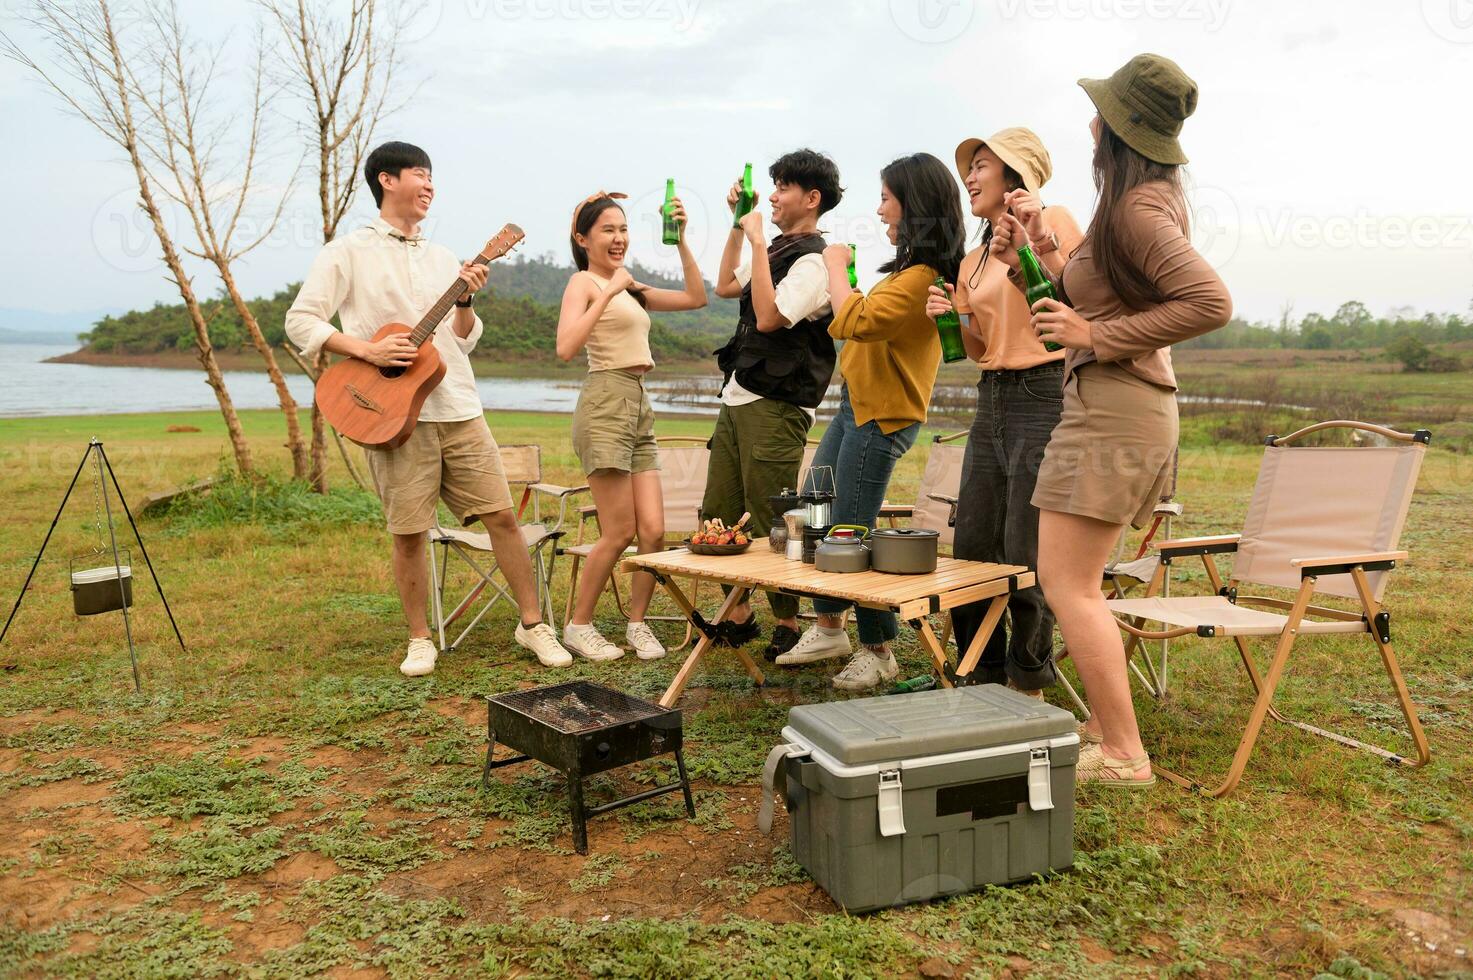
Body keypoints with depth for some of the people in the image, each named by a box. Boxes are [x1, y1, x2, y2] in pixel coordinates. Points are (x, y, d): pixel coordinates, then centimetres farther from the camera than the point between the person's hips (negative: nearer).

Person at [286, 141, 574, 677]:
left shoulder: (442, 258, 17)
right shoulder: (348, 253, 2)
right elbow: (300, 319, -3)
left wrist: (465, 300, -2)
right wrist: (367, 350, -15)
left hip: (459, 411, 4)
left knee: (501, 514, 2)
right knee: (408, 531, 1)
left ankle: (532, 624, 13)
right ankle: (420, 639, 18)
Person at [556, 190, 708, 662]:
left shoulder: (630, 288, 21)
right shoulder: (583, 282, -1)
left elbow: (696, 298, 17)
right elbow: (566, 347, -17)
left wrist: (680, 240, 11)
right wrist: (609, 292, -16)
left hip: (639, 409, 7)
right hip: (606, 405, -7)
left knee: (653, 531, 1)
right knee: (620, 532, -5)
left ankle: (637, 623, 16)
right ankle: (578, 626, 11)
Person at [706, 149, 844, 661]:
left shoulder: (813, 261, -11)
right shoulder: (777, 251, 17)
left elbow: (769, 317, -22)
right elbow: (725, 287, 26)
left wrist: (758, 241, -18)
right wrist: (738, 225, 19)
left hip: (775, 407, -9)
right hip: (738, 398, 10)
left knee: (769, 522, -6)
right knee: (717, 515, 10)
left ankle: (788, 625, 8)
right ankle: (738, 616, 21)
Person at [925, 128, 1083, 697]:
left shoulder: (1054, 222, -2)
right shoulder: (975, 260, 18)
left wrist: (1043, 243, -20)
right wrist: (953, 316, 2)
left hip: (1045, 395, -7)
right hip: (992, 401, 8)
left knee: (1027, 561, -4)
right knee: (971, 554, 8)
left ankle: (1029, 687, 15)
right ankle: (987, 685, 23)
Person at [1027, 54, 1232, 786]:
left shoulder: (1138, 208, -13)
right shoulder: (1145, 200, 16)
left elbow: (1211, 302, -23)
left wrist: (1097, 335, -19)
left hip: (1113, 409, -10)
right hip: (1112, 406, 10)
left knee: (1065, 584, -8)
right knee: (1077, 582, 15)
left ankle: (1122, 754, -2)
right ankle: (1106, 727, 22)